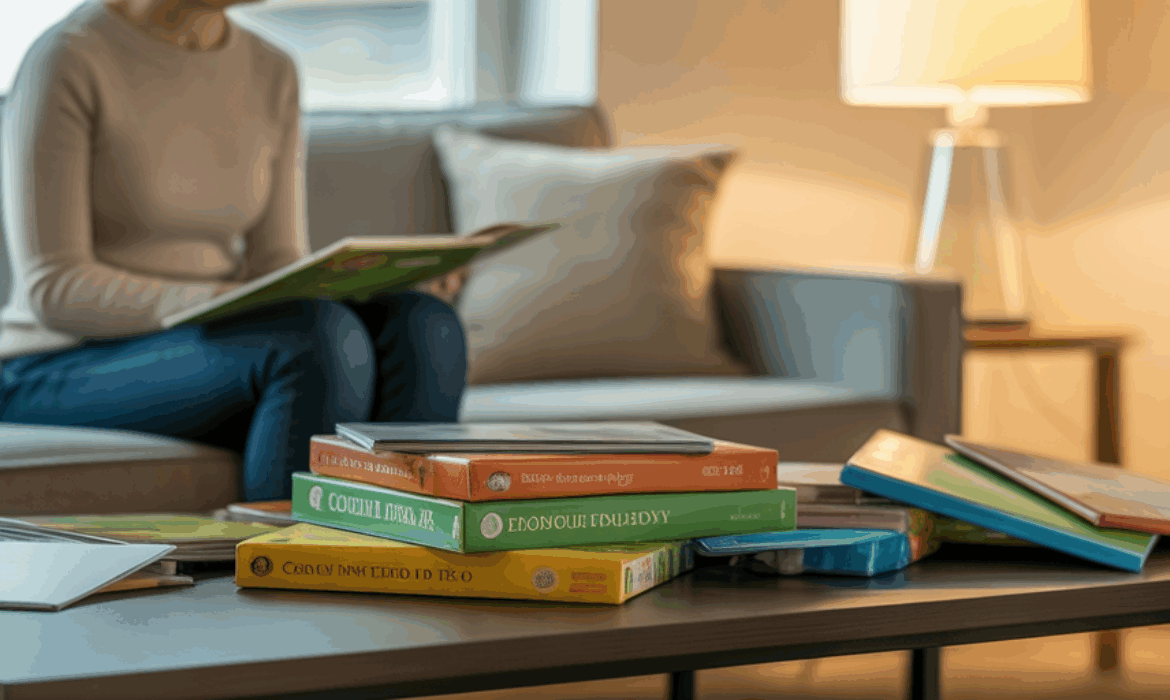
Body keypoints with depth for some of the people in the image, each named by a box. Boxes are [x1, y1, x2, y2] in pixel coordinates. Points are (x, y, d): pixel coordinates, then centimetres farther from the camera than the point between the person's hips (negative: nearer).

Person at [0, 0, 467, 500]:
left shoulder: (272, 75, 9)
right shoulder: (65, 61, -12)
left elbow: (275, 265, 7)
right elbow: (53, 291, -17)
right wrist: (217, 303, -32)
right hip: (58, 376, -6)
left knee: (425, 328, -21)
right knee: (319, 340, -32)